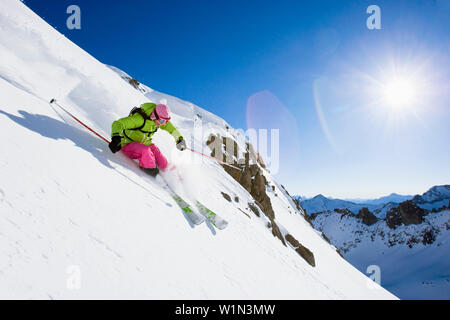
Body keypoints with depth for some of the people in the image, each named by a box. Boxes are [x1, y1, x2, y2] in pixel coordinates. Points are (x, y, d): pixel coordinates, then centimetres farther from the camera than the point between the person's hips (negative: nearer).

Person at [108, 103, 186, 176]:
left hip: (145, 144, 7)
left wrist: (179, 138, 15)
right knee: (145, 151, -37)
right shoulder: (140, 118, -31)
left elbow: (170, 127, 13)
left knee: (163, 164, -10)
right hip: (129, 143, -6)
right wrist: (116, 137, -51)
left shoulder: (159, 119, -8)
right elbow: (118, 124, -35)